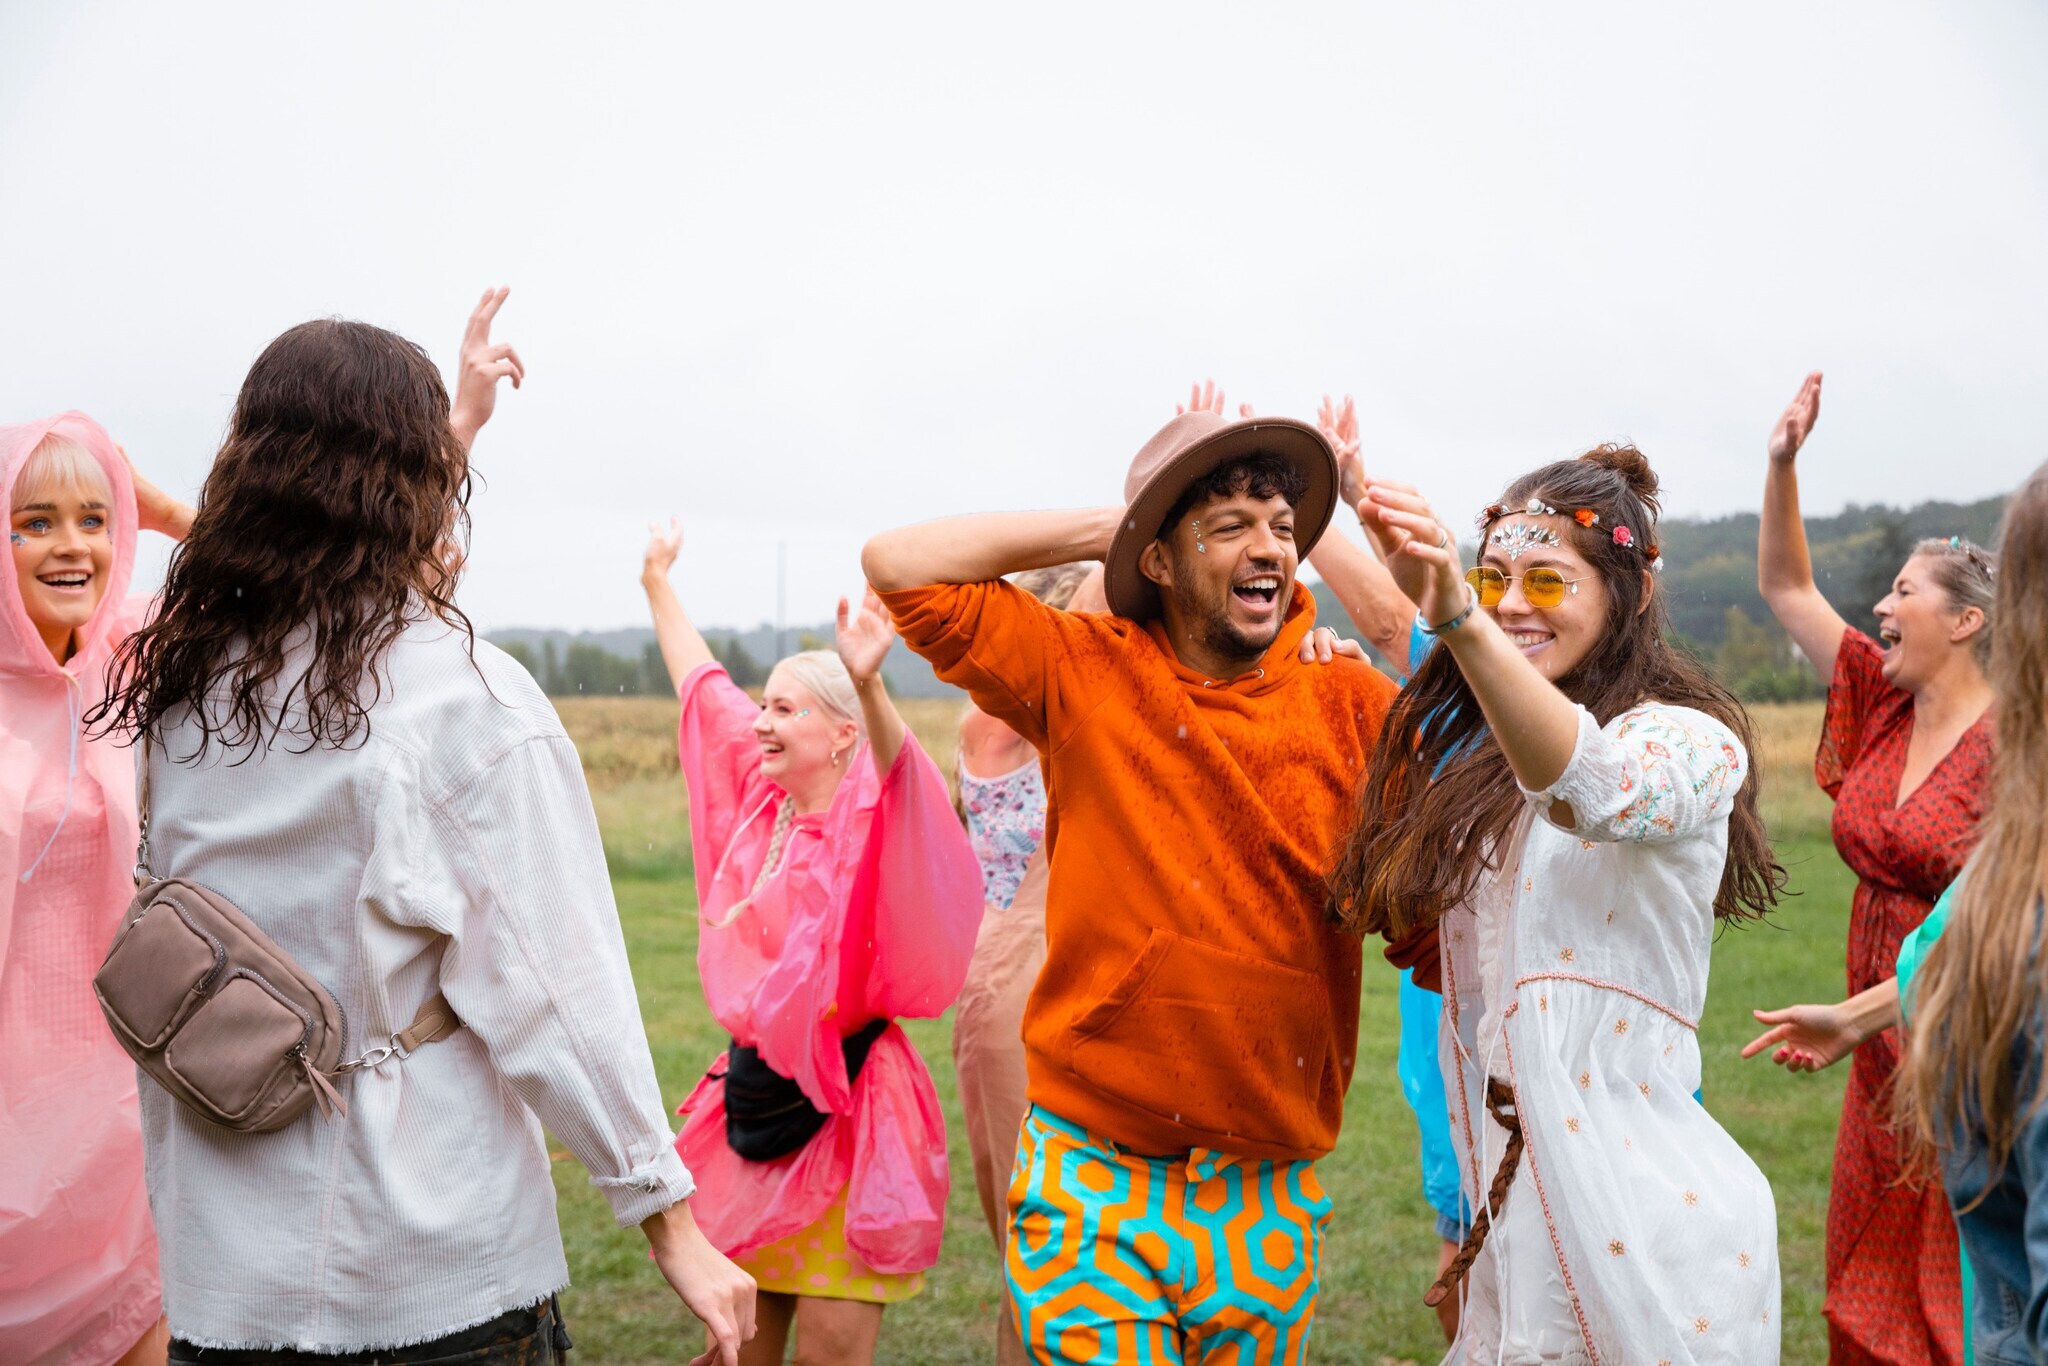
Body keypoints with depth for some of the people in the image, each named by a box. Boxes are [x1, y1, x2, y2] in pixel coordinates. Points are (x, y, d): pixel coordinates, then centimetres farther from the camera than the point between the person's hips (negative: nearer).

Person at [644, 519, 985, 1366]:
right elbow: (703, 687, 20)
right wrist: (657, 581, 31)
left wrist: (868, 685, -57)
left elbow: (895, 764, -37)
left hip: (844, 1114, -7)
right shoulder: (761, 802, 7)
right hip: (756, 1098, 7)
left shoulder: (870, 822, -12)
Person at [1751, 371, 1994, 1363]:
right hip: (1885, 1057, 7)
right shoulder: (1882, 704, 5)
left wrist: (1857, 1016, -26)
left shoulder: (2009, 743, -15)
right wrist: (1782, 463, 0)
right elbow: (1786, 588, 10)